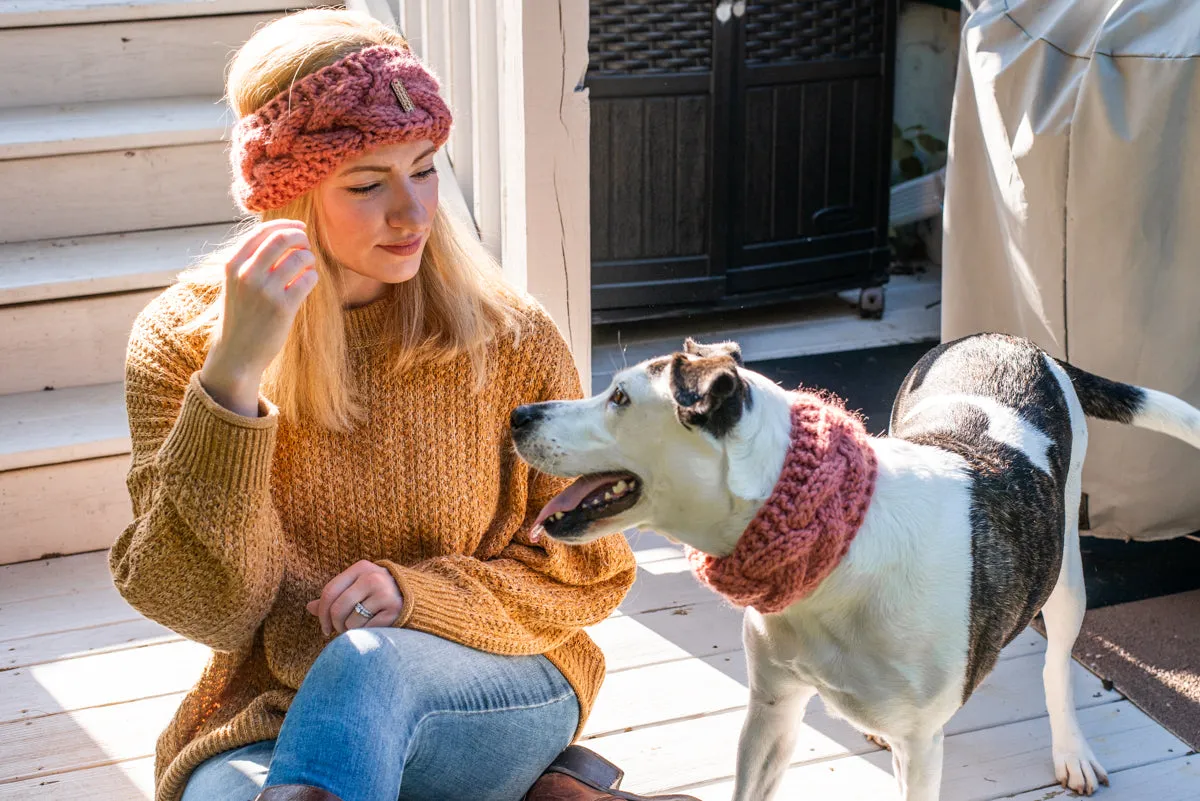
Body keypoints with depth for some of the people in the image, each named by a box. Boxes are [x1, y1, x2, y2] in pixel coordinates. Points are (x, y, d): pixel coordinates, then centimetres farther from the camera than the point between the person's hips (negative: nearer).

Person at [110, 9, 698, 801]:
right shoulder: (182, 342, -5)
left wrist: (416, 592, -14)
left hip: (501, 694, -1)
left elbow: (591, 571, 4)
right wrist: (234, 374, -24)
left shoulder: (506, 341, -4)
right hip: (272, 715, 2)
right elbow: (213, 610, -12)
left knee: (369, 663, -35)